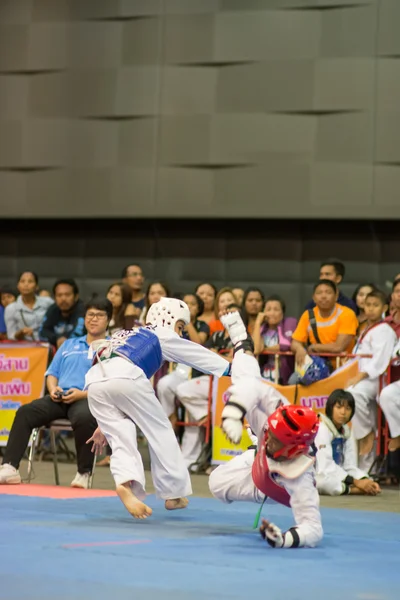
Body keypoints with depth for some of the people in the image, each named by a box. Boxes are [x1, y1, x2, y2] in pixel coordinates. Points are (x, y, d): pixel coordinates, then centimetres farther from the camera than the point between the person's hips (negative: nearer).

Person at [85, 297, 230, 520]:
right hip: (126, 378, -6)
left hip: (95, 382, 6)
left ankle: (125, 483, -24)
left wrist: (105, 424, 41)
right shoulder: (161, 336, 22)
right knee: (160, 430, 9)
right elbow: (200, 355, 28)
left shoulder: (127, 337, 39)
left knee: (121, 438, 5)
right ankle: (174, 493, 12)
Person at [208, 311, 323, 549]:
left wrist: (285, 539, -67)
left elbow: (313, 528, -48)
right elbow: (251, 387, -40)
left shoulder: (300, 481, -48)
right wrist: (233, 414, -54)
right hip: (262, 463, 2)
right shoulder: (277, 422, -40)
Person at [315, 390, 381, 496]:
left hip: (336, 477, 7)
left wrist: (366, 480, -18)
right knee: (326, 481, -39)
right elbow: (324, 468, -25)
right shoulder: (321, 429, -16)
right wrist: (355, 482, -27)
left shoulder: (347, 431, 8)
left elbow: (350, 466, 2)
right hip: (316, 478, -7)